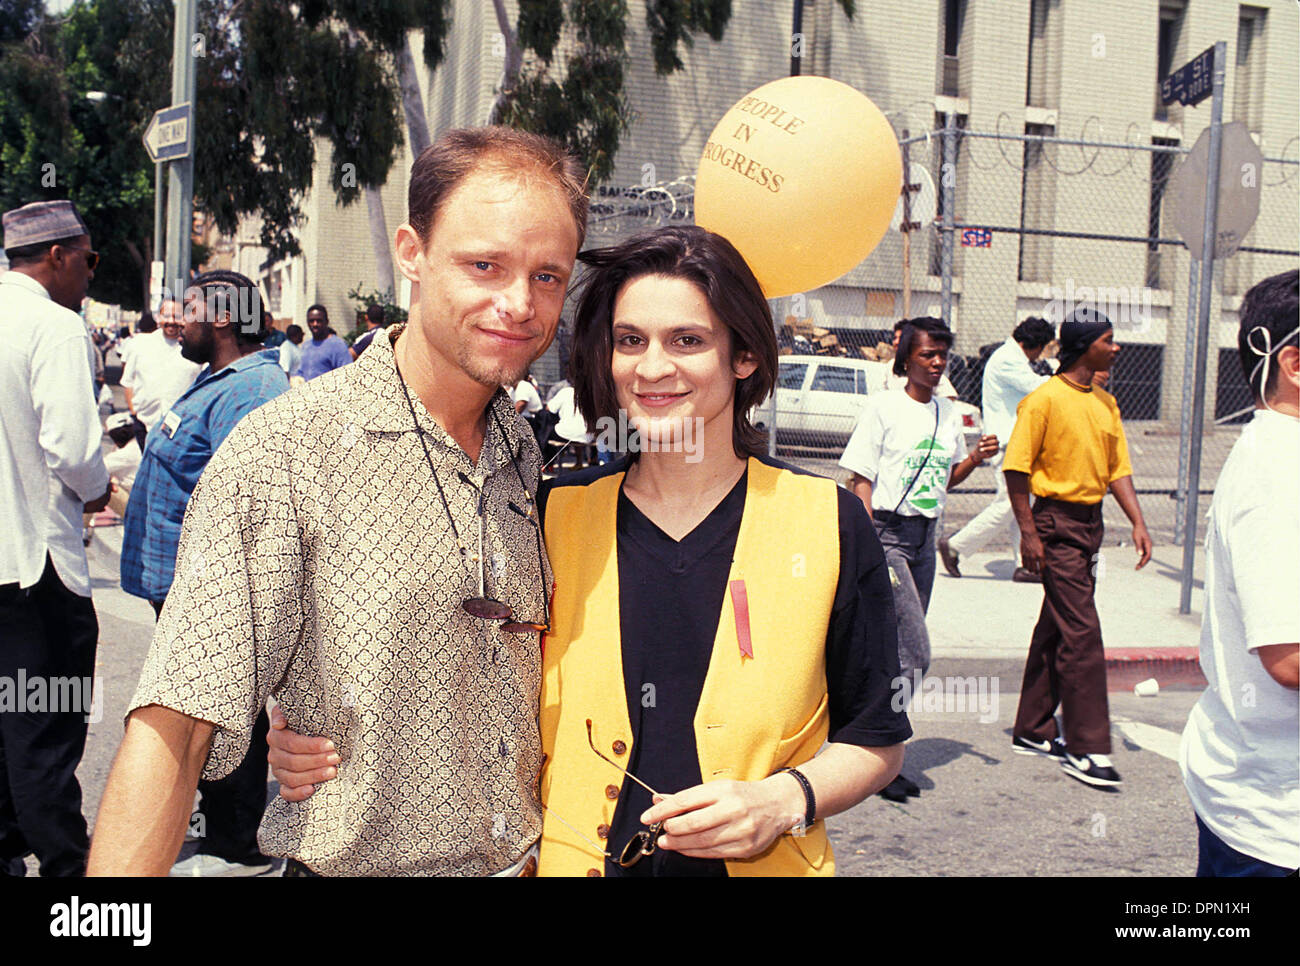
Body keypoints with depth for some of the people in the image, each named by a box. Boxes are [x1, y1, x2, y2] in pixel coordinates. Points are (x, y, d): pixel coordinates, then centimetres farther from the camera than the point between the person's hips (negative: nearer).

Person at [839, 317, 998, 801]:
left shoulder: (949, 413, 12)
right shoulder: (883, 406, -6)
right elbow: (861, 480, -8)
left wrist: (976, 458, 1)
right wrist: (871, 546, -16)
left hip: (925, 536, 7)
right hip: (886, 530, -6)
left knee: (898, 648, 9)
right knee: (913, 653, -12)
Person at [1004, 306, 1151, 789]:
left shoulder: (1105, 402, 13)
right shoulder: (1045, 399, -11)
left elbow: (1117, 467, 14)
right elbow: (1016, 467, -13)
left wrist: (1137, 522, 3)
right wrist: (1029, 532, -17)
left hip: (1090, 523, 8)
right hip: (1057, 523, -8)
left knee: (1056, 630, 13)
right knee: (1081, 632, -10)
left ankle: (1033, 731, 23)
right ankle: (1087, 749, -4)